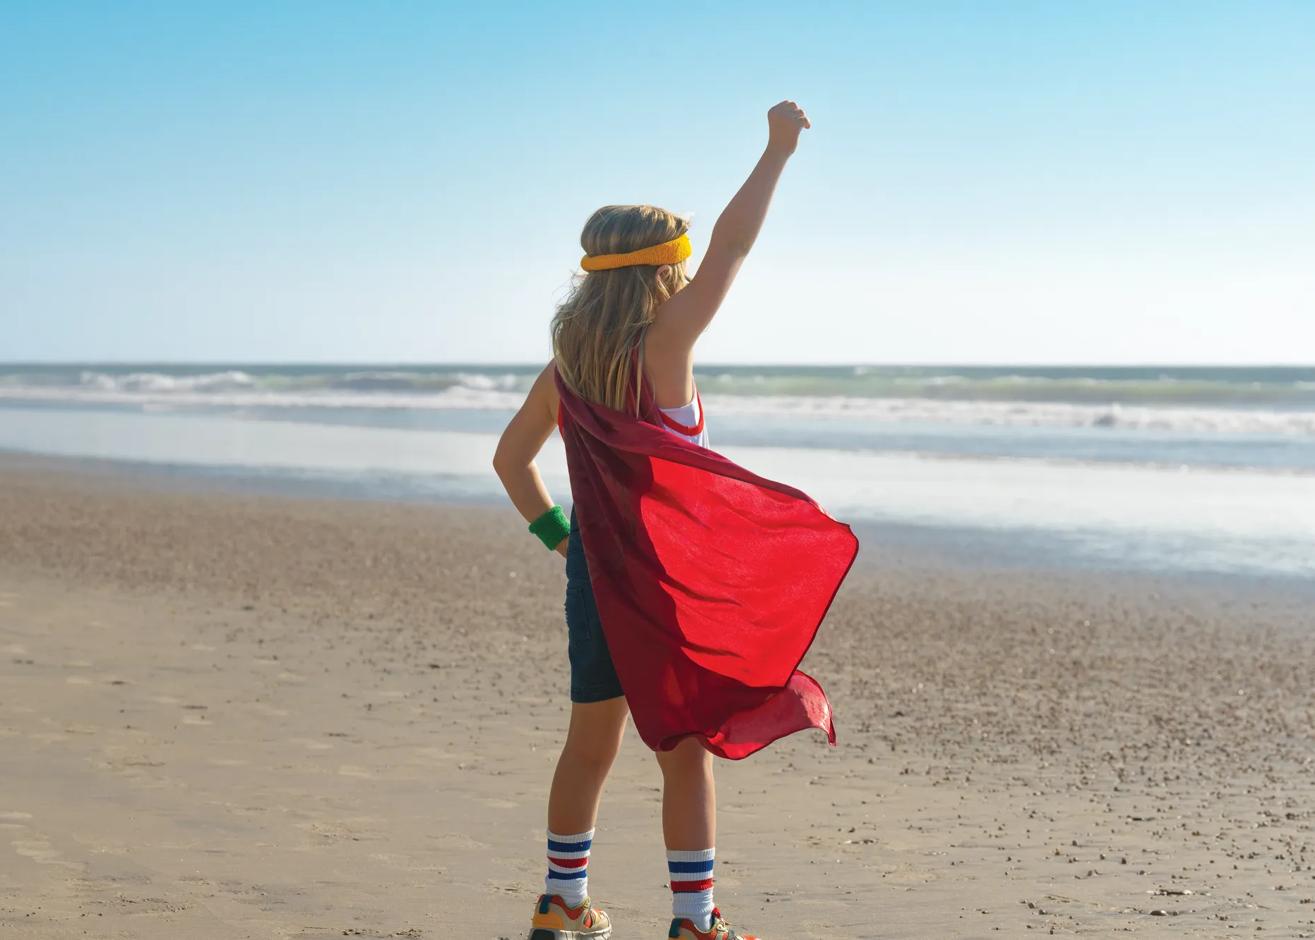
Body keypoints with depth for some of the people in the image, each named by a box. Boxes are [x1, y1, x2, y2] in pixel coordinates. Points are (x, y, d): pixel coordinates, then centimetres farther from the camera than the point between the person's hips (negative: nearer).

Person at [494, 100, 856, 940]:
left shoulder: (567, 367, 5)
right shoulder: (661, 349, -14)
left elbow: (511, 457, 12)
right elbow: (732, 247, -13)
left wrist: (559, 536, 15)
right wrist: (780, 150, -8)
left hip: (596, 576, 6)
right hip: (670, 577, -6)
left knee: (592, 744, 17)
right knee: (686, 750, 3)